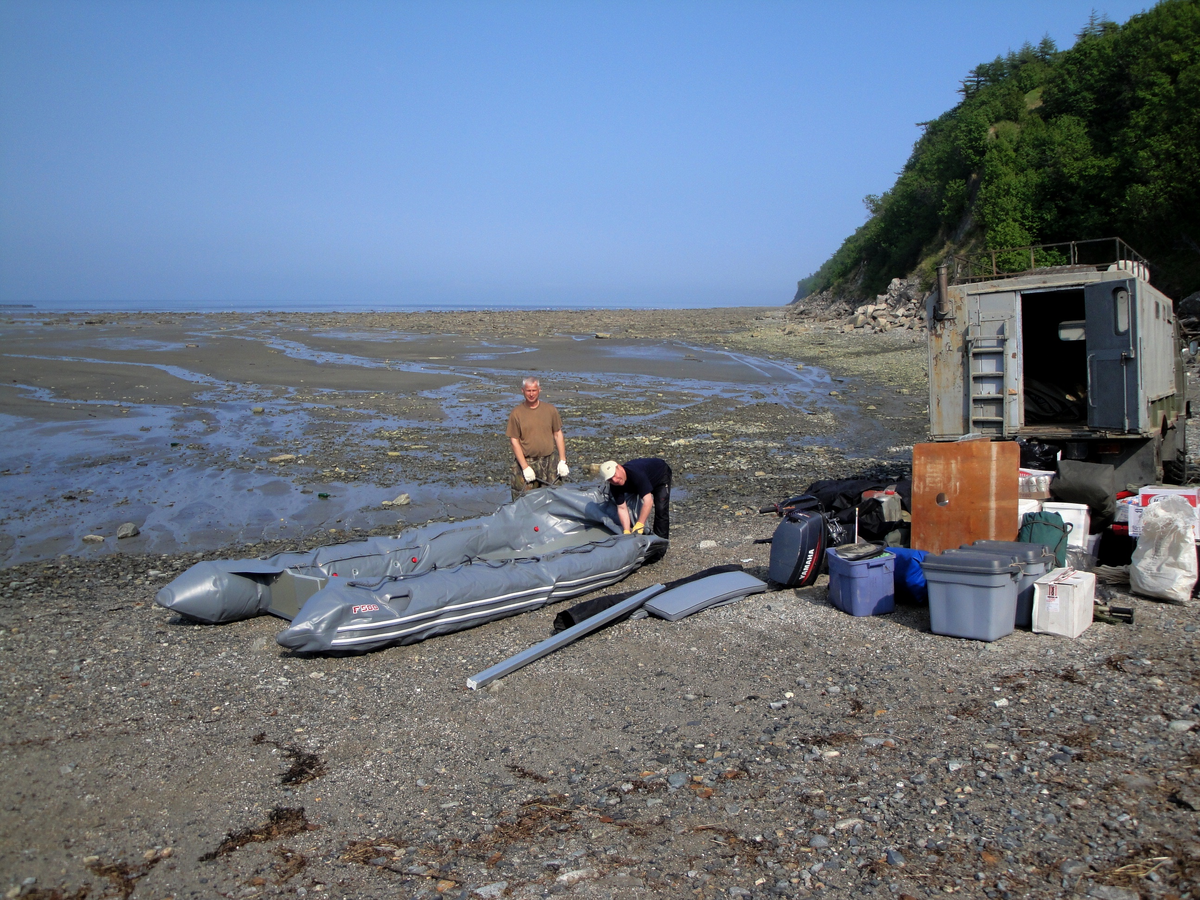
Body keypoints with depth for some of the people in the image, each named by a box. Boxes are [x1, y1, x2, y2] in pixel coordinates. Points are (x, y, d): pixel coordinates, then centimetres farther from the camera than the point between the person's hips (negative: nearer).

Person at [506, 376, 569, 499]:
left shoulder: (550, 409, 5)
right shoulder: (516, 414, -3)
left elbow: (558, 434, 10)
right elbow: (514, 441, -4)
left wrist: (563, 461, 2)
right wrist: (525, 467, -11)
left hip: (548, 462, 2)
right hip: (525, 462, -2)